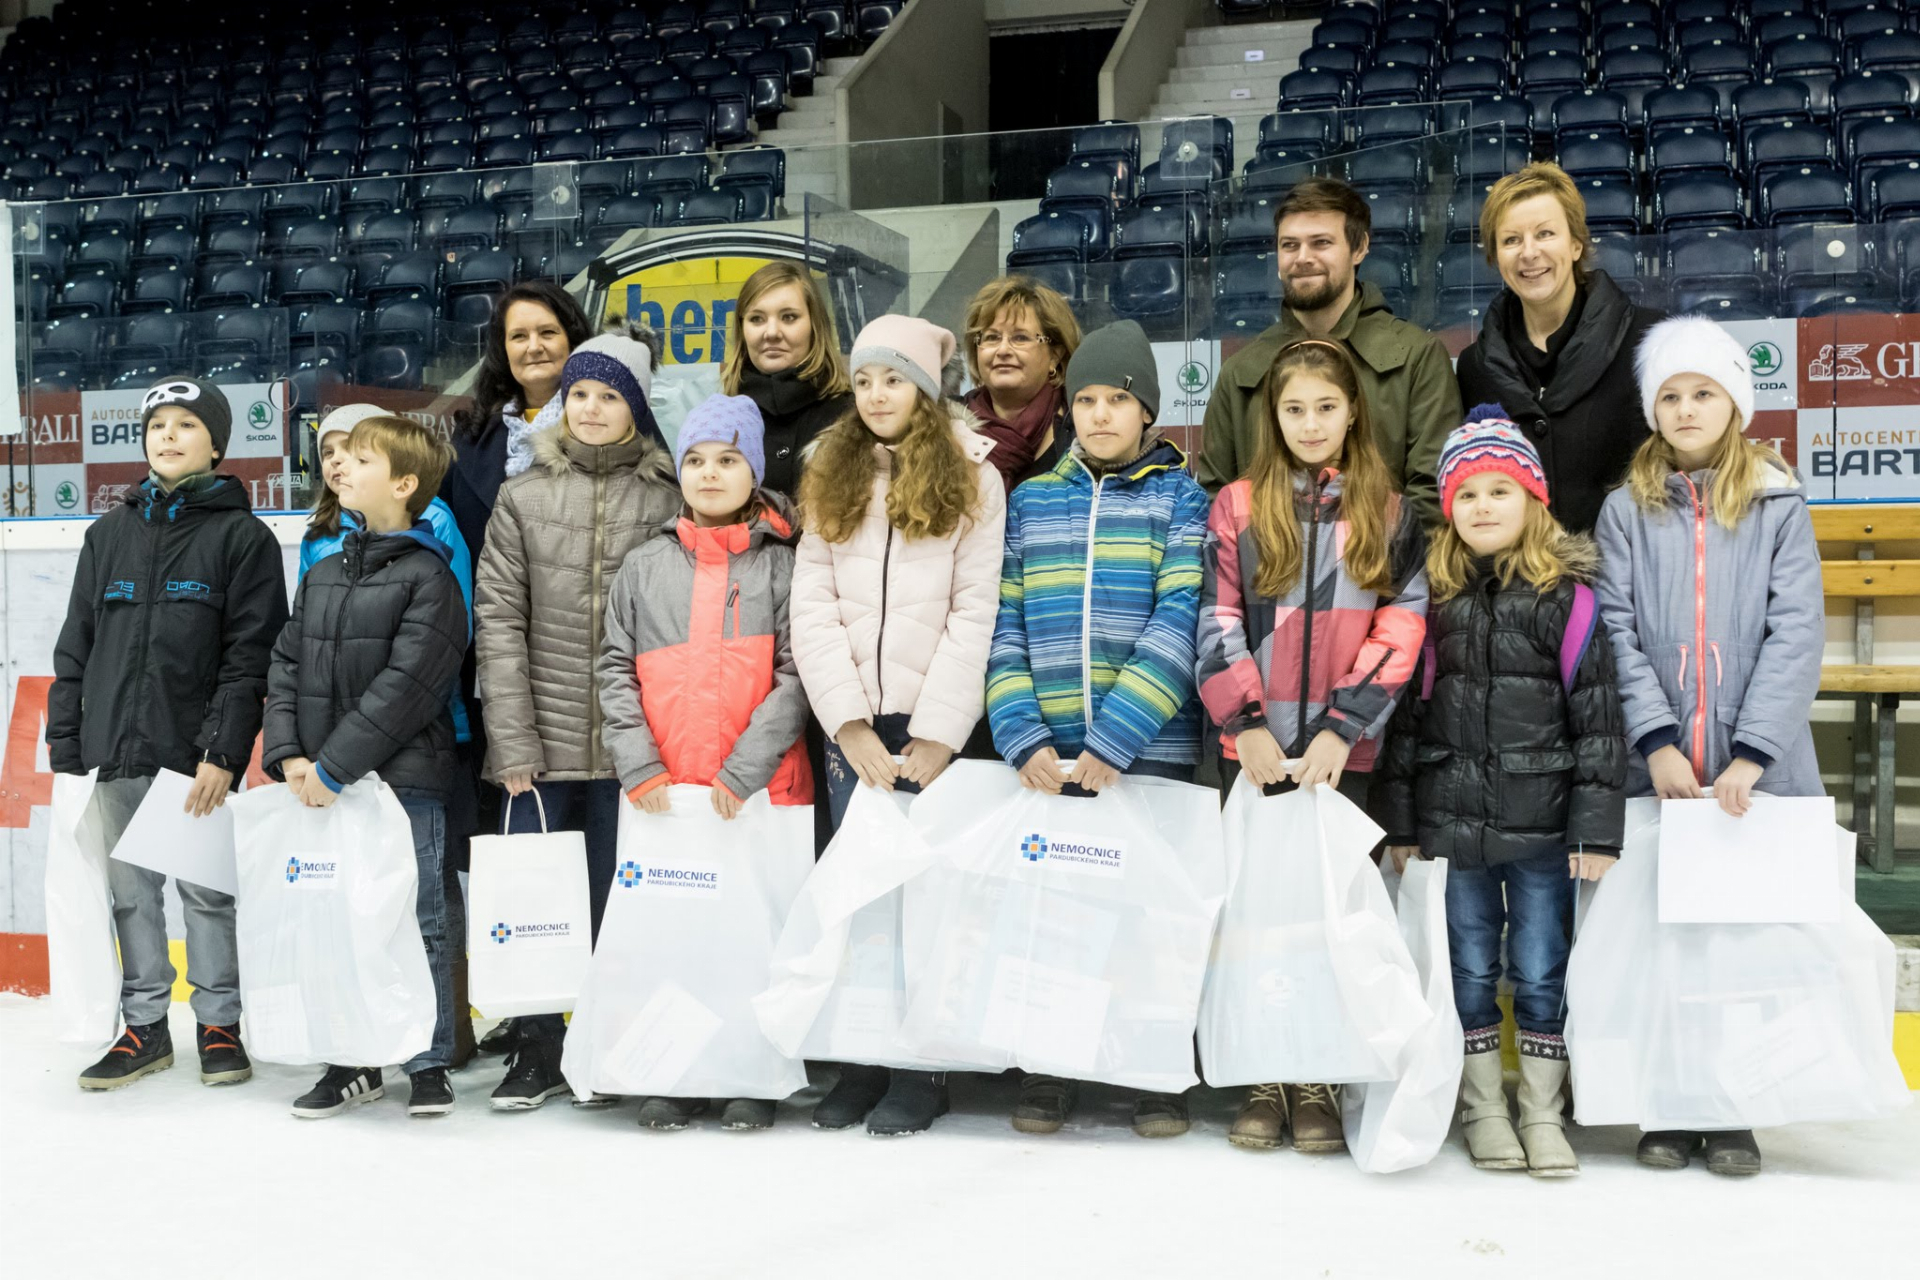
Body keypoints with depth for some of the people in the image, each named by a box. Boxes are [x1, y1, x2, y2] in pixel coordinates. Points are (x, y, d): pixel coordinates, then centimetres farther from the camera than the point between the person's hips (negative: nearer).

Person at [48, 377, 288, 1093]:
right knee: (131, 892, 9)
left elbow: (251, 656, -7)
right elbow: (75, 649, 13)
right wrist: (65, 750, 7)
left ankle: (219, 1024, 16)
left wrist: (224, 751, -15)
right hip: (115, 752, 4)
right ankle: (145, 1027, 20)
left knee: (206, 890, 3)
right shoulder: (110, 535, 13)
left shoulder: (243, 536, 0)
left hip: (197, 753, -4)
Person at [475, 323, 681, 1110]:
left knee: (616, 899, 7)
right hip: (541, 743, 1)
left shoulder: (668, 500, 2)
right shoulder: (523, 496, 6)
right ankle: (535, 1051, 16)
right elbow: (499, 621, 1)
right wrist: (512, 741, -7)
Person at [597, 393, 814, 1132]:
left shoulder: (783, 565, 4)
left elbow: (795, 677, -3)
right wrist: (639, 766, -5)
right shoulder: (644, 567, 12)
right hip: (661, 792, 2)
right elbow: (616, 671, 8)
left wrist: (742, 772, -12)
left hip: (760, 790, -2)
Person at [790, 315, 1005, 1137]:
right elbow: (813, 608, 4)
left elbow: (973, 615, -4)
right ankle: (860, 1063, 12)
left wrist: (936, 732, -11)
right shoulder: (830, 478, 12)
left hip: (933, 721, -3)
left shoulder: (972, 479, 3)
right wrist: (850, 722, -7)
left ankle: (922, 1070, 7)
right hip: (852, 723, 3)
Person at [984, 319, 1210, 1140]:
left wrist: (1113, 742, -17)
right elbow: (1002, 630, 5)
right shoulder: (1030, 502, 12)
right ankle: (1050, 1071, 20)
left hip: (1152, 753, -2)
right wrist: (1025, 740, -10)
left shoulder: (1180, 497, 4)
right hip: (1046, 756, 2)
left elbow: (1179, 624, -8)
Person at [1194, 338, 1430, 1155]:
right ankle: (1263, 1080, 11)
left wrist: (1339, 728, -10)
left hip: (1343, 750, 0)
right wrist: (1245, 722, -10)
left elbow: (1399, 632, 0)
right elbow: (1218, 624, 1)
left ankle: (1319, 1081, 11)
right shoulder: (1238, 507, 8)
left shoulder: (1387, 515, 8)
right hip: (1256, 747, 0)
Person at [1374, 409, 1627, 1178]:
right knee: (1469, 970, 10)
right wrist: (1399, 820, 4)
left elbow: (1597, 717, -4)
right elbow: (1405, 712, 6)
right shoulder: (1433, 597, 4)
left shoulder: (1567, 595, -3)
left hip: (1541, 824, -2)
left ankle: (1543, 1113, 22)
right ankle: (1483, 1109, 25)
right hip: (1453, 821, 2)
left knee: (1542, 973, 7)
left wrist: (1598, 828, -8)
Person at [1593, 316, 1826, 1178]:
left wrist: (1751, 754, -12)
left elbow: (1795, 633, -3)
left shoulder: (1779, 506, 5)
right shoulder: (1627, 510, 7)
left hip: (1757, 768, 0)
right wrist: (1659, 740, -13)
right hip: (1655, 769, 1)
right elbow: (1616, 631, -1)